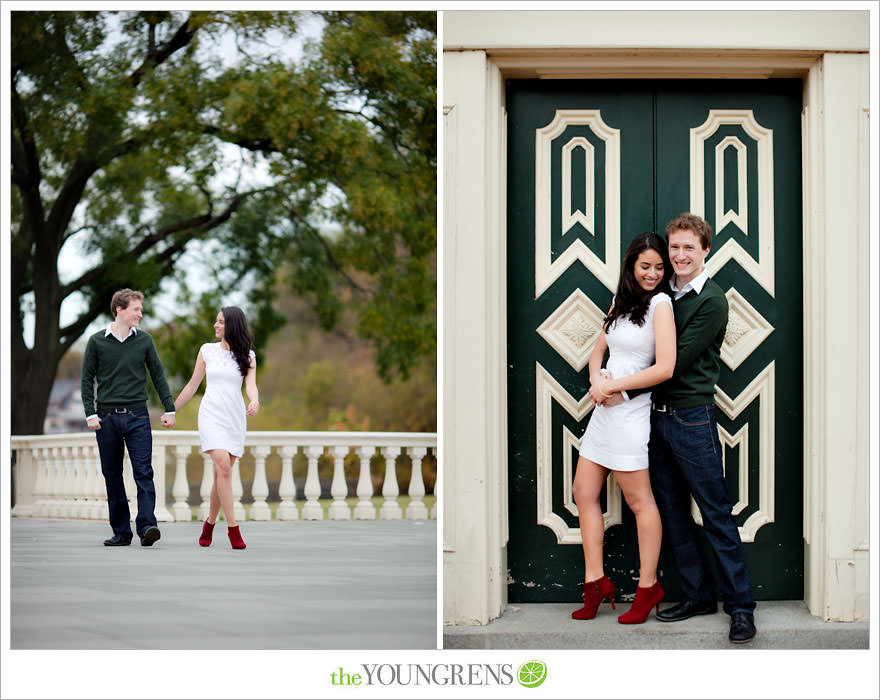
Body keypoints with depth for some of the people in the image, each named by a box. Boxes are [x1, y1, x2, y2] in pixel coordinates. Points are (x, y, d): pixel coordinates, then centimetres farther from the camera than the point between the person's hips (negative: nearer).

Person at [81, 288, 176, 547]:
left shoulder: (144, 340, 6)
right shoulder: (97, 342, 3)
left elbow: (158, 376, 10)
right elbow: (87, 380, 5)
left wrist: (169, 409, 5)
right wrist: (90, 414, -4)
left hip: (137, 416, 0)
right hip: (107, 417, 0)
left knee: (144, 472, -10)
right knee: (112, 476, 4)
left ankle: (146, 525, -16)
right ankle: (121, 531, 10)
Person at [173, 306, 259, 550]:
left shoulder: (247, 356, 6)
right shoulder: (207, 350, 7)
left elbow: (251, 385, -8)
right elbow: (193, 385, 14)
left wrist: (255, 401, -30)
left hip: (235, 418, 1)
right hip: (211, 415, -1)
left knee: (222, 473, 2)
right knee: (223, 466, -18)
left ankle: (209, 524, 22)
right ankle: (233, 528, -20)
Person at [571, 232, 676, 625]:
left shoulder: (660, 304, -10)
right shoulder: (621, 302, 13)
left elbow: (664, 368, -19)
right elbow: (598, 350, 20)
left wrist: (612, 386, -13)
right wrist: (596, 379, -3)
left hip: (630, 411, -8)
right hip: (604, 410, 8)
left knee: (639, 501, -1)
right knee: (583, 493, 9)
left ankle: (648, 588, 8)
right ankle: (595, 583, 15)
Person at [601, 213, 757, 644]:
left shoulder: (711, 302, -11)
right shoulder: (665, 295, 12)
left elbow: (676, 362, -16)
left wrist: (625, 390, -14)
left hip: (692, 417, -7)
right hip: (660, 414, 7)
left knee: (715, 513, -4)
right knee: (672, 511, 10)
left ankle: (741, 605, 0)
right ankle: (698, 596, 19)